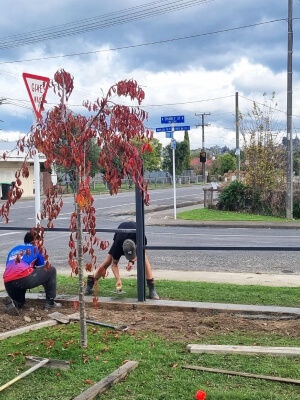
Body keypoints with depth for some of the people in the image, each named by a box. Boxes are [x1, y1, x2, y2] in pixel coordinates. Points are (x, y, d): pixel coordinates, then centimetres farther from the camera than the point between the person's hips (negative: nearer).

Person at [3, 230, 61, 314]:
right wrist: (46, 287, 45)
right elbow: (43, 269, 29)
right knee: (51, 270, 15)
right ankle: (50, 302, 16)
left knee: (19, 302, 34)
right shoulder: (35, 249, 20)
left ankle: (12, 302, -4)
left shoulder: (13, 250, 32)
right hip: (24, 278, -5)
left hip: (8, 283, 6)